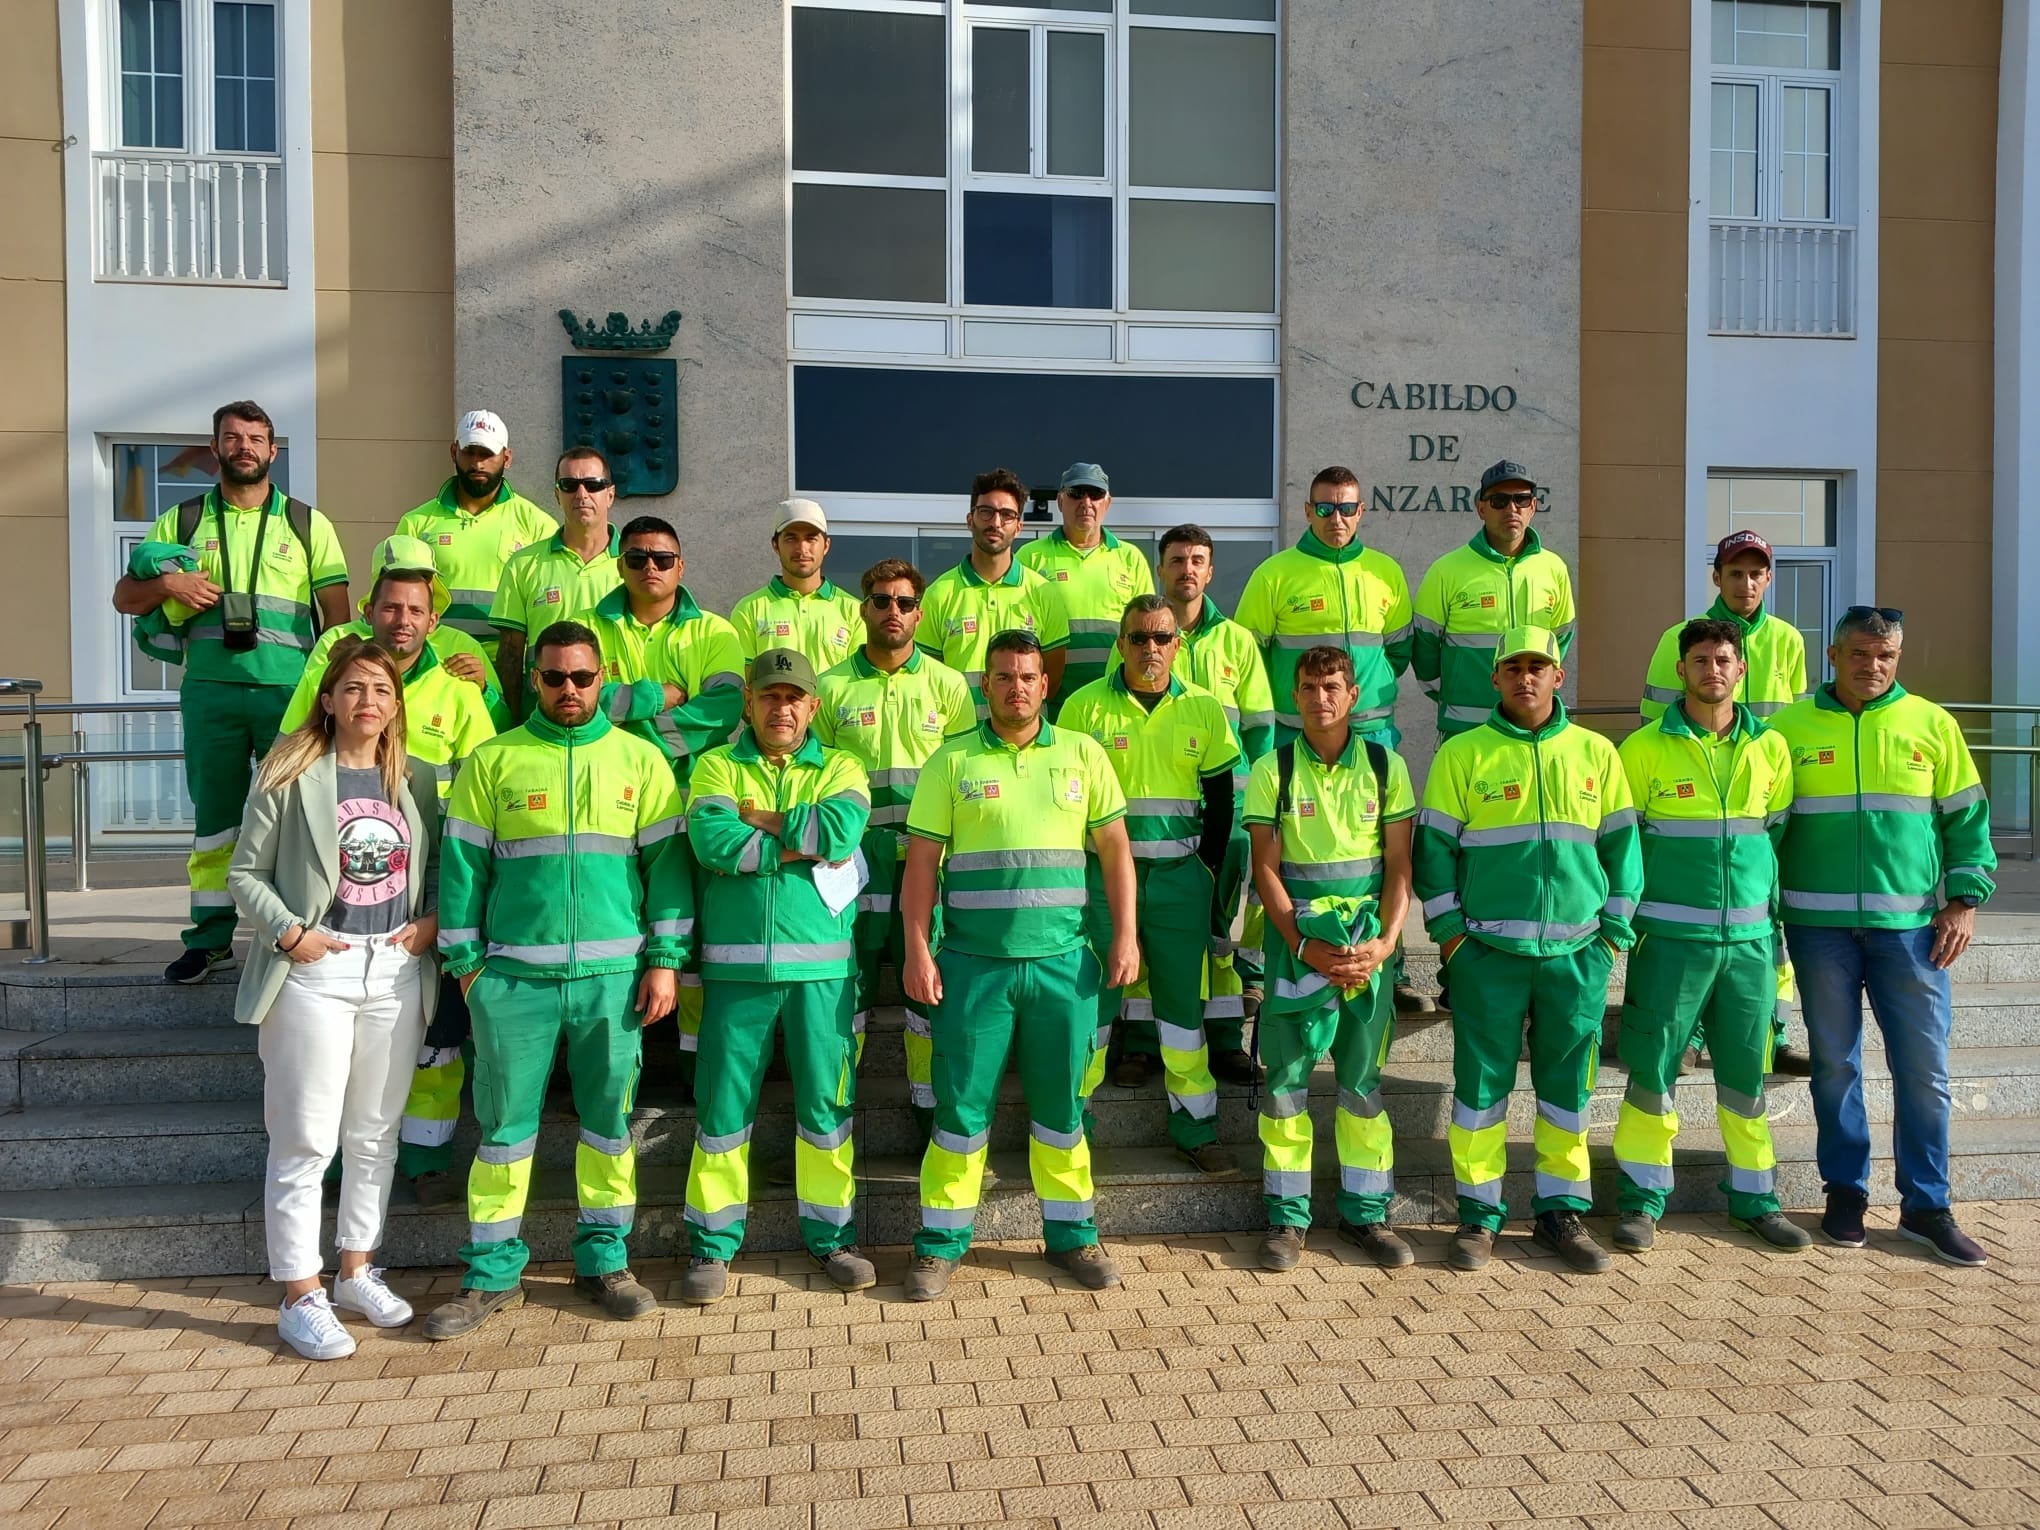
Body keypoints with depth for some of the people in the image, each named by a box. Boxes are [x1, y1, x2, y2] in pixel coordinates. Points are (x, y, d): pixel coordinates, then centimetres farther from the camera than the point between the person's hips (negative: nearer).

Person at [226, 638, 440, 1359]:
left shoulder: (417, 779, 9)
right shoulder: (290, 774, -3)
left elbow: (439, 866, 15)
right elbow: (245, 873, -2)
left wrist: (432, 921, -2)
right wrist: (288, 931, -14)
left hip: (396, 970, 4)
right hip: (315, 972, -4)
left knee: (375, 1134, 13)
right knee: (305, 1141, 0)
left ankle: (358, 1272, 28)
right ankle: (300, 1296, 11)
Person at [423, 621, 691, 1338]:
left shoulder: (640, 760, 5)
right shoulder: (493, 761, 4)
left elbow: (666, 861, 3)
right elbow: (462, 865, 5)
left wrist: (663, 961, -3)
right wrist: (465, 963, 1)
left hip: (613, 974, 1)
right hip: (515, 975, 0)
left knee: (609, 1118, 9)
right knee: (504, 1124, 5)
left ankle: (603, 1258, 24)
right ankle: (493, 1272, 19)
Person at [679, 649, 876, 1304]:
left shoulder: (839, 768, 10)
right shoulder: (717, 766, 8)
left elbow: (844, 828, -13)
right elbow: (710, 840, -12)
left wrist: (760, 819, -8)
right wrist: (803, 845, -10)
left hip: (822, 964, 1)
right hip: (735, 965, 0)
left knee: (826, 1102, 7)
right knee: (723, 1104, 5)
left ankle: (829, 1236, 22)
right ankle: (712, 1245, 19)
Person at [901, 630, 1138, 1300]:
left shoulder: (1083, 755, 7)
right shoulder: (952, 761, 2)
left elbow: (1115, 849, 8)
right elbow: (922, 862, 0)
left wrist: (1125, 936, 1)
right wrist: (917, 951, -7)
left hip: (1064, 962, 2)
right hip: (973, 963, -1)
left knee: (1061, 1102, 11)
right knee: (962, 1104, 4)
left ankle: (1071, 1233, 25)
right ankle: (942, 1240, 17)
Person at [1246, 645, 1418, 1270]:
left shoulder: (1385, 765, 4)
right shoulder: (1273, 770, 0)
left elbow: (1399, 865, 3)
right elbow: (1265, 868, -2)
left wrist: (1385, 941, -10)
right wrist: (1304, 945, -12)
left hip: (1368, 944, 1)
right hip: (1298, 941, -1)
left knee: (1363, 1078, 9)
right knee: (1286, 1077, 0)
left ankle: (1365, 1212, 20)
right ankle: (1287, 1217, 12)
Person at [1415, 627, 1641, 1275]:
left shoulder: (1596, 753, 8)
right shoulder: (1463, 754, 1)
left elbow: (1622, 847, 11)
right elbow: (1433, 847, 1)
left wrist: (1615, 932, 5)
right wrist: (1449, 933, -4)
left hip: (1576, 953, 2)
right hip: (1487, 952, -2)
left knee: (1568, 1086, 9)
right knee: (1481, 1084, 2)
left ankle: (1561, 1211, 23)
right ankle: (1479, 1214, 15)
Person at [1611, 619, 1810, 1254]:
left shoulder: (1770, 747, 7)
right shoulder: (1646, 747, -3)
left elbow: (1779, 832, 14)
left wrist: (1774, 913, 11)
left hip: (1751, 935, 3)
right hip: (1670, 935, -3)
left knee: (1748, 1067, 10)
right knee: (1653, 1064, 0)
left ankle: (1755, 1197, 24)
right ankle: (1642, 1199, 12)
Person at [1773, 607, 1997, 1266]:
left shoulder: (1932, 725, 5)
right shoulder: (1789, 727, 2)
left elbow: (1968, 817, 8)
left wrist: (1964, 900, -2)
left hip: (1912, 925, 1)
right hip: (1820, 926, -1)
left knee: (1925, 1069, 3)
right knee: (1834, 1064, 7)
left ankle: (1926, 1205, 17)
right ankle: (1845, 1190, 22)